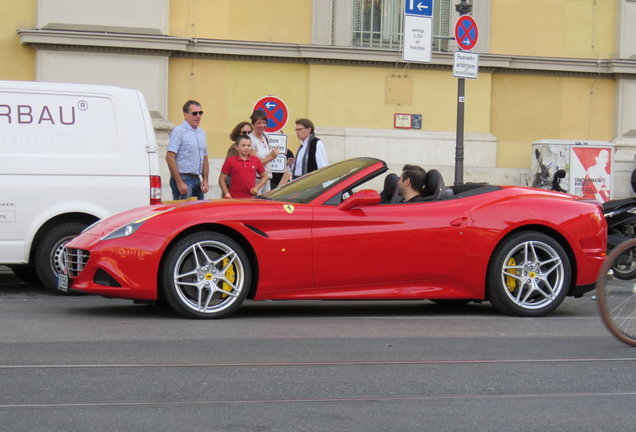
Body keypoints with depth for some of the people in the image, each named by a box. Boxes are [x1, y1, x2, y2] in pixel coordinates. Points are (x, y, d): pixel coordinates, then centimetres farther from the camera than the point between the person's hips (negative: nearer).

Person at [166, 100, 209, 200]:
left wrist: (205, 180, 6)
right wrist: (179, 182, -18)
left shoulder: (201, 133, 16)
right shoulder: (179, 131, -7)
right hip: (183, 178, -7)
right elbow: (170, 158, -14)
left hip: (197, 180, 7)